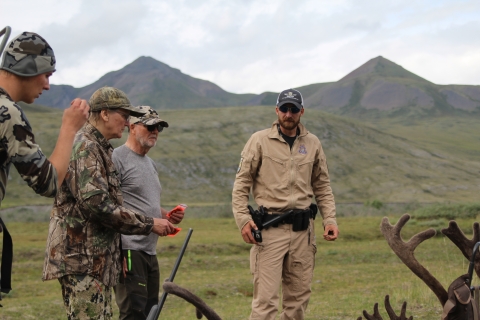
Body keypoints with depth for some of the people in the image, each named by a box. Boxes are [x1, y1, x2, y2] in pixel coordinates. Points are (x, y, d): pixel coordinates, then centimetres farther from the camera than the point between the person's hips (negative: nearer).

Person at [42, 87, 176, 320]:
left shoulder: (100, 148, 18)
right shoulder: (84, 147, -14)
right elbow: (96, 203, -23)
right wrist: (148, 224, -17)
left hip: (97, 258, 10)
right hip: (81, 257, -10)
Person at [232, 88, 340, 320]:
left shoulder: (312, 144, 10)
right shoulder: (260, 140, -1)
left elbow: (322, 186, 16)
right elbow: (241, 183, -1)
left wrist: (330, 219, 5)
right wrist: (243, 219, -12)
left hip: (303, 229, 4)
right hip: (270, 228, -4)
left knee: (298, 298, 9)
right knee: (266, 299, -9)